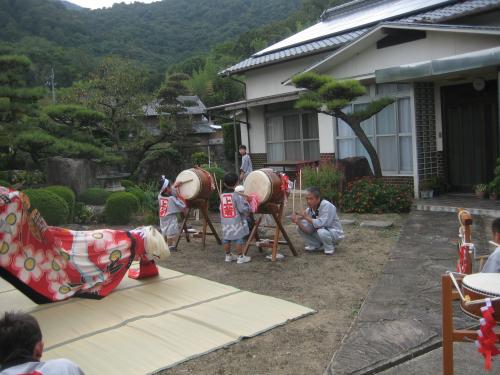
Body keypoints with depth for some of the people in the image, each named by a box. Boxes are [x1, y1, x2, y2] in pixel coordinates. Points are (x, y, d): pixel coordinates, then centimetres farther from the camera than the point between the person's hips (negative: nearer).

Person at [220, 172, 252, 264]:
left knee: (226, 239, 13)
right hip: (236, 223, -5)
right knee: (239, 239, 2)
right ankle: (240, 257, 7)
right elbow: (243, 209, -17)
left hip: (225, 223, 6)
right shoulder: (236, 196, -14)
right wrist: (247, 204, 4)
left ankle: (228, 256, 25)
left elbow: (221, 208, 10)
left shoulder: (222, 196, 2)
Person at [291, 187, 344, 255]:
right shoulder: (309, 210, -5)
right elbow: (309, 230, -9)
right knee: (299, 228, -5)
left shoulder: (327, 206, -24)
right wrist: (298, 222, -26)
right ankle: (314, 245, 9)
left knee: (321, 231, -38)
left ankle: (329, 248, -9)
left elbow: (321, 224, -34)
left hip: (335, 233, -7)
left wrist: (306, 217, -29)